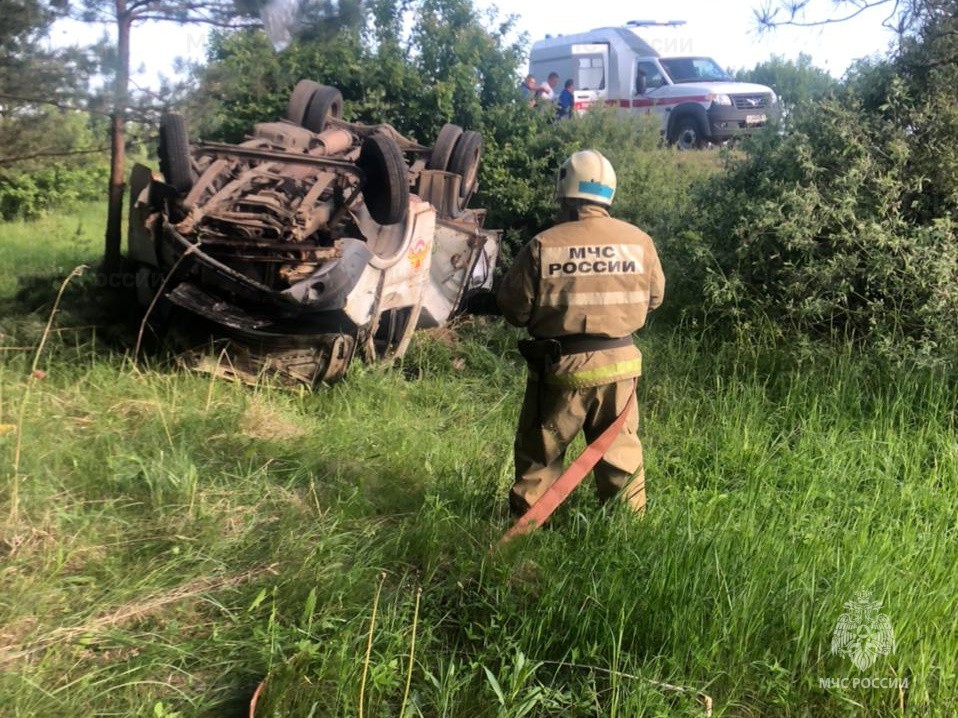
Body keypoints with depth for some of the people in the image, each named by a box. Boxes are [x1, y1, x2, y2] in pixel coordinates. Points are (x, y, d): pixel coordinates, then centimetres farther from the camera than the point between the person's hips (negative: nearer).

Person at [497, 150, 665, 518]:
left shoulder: (544, 245, -13)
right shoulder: (639, 241, -4)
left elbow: (515, 309, -6)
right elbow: (654, 297, 10)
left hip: (561, 366, -2)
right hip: (618, 363, 3)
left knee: (540, 452, 13)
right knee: (620, 450, 17)